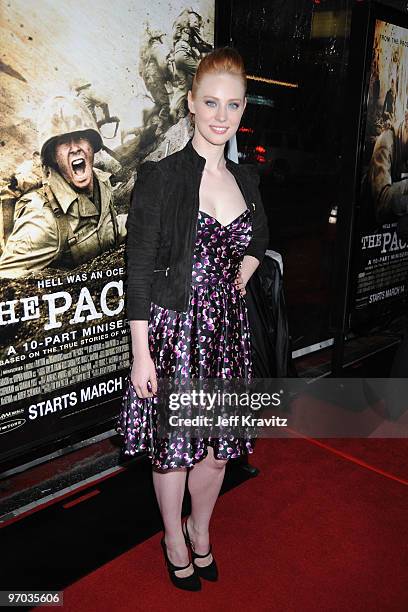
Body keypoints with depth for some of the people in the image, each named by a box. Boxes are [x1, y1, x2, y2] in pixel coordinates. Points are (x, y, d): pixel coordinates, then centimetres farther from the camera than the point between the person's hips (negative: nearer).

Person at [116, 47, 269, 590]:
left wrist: (248, 264, 3)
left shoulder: (245, 178, 7)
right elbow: (139, 271, -10)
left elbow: (260, 237, 25)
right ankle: (174, 538, 39)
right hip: (174, 328, -4)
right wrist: (141, 355, -12)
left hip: (228, 328, 5)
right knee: (173, 445, 11)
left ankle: (201, 529, 44)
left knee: (218, 444, 15)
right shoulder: (159, 177, -9)